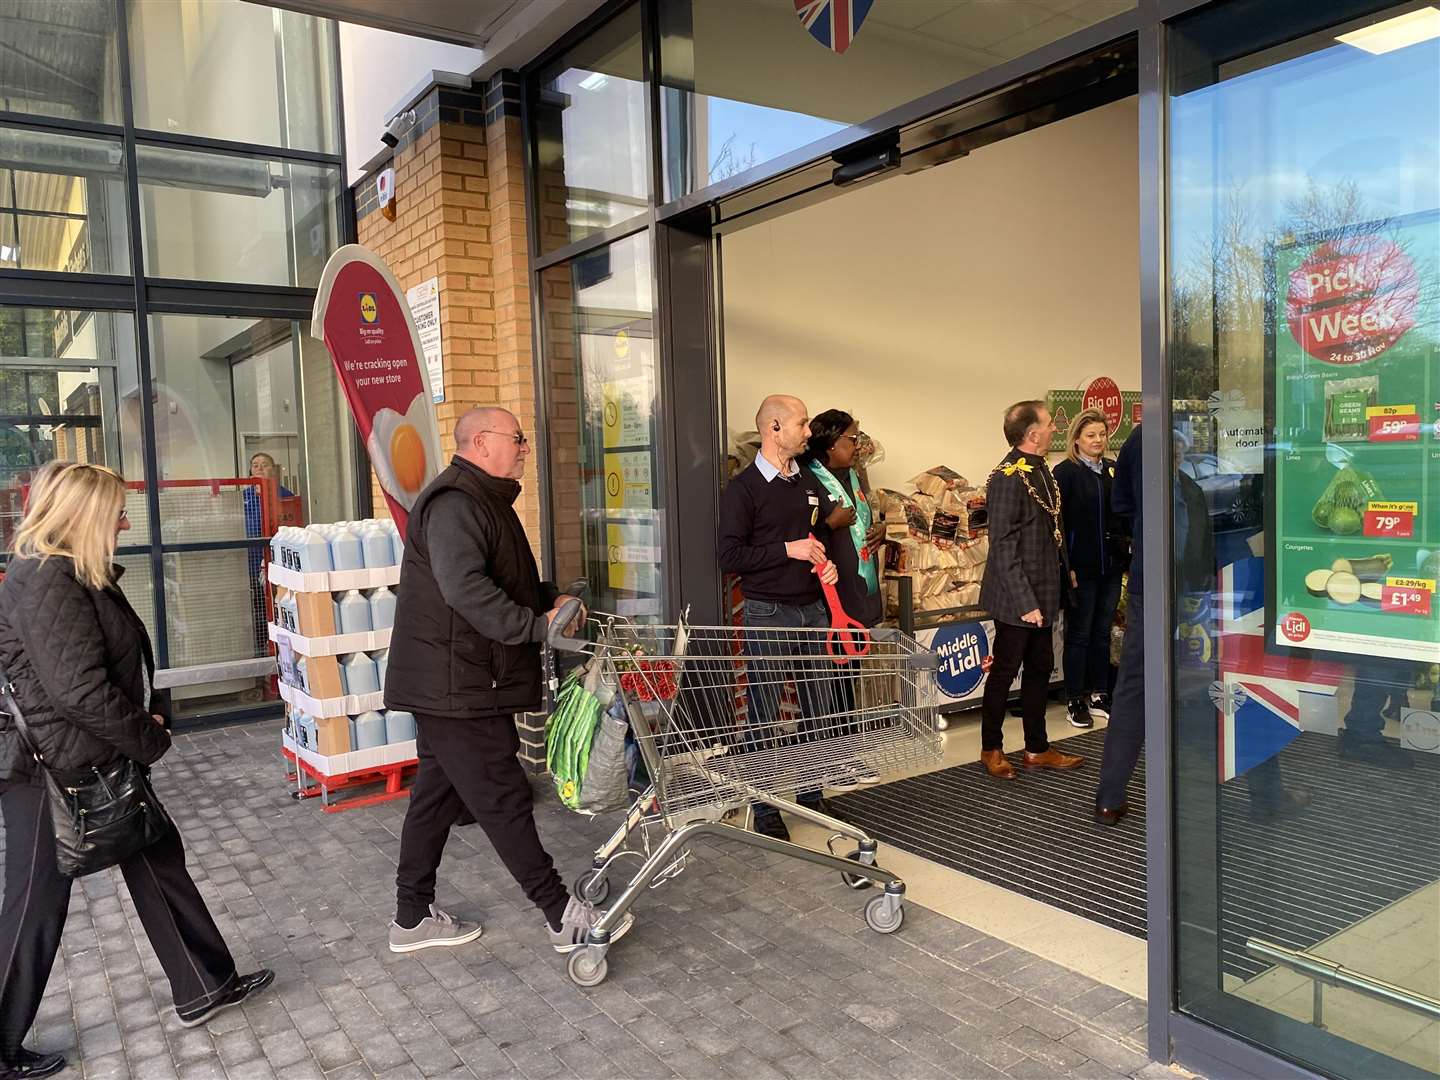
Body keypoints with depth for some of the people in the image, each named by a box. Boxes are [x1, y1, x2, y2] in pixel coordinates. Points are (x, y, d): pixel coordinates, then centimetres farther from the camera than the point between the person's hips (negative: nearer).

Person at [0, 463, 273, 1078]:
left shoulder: (80, 576, 10)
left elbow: (121, 666, 18)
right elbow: (80, 690, -27)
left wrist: (149, 716, 3)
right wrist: (151, 741, -15)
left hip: (98, 763, 10)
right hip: (51, 772, -10)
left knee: (159, 863, 14)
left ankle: (205, 989, 26)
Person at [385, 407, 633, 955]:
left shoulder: (485, 500, 18)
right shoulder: (454, 503, -18)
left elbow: (507, 580, 27)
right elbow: (465, 588, -31)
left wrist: (550, 598, 10)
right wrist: (537, 625, -28)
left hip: (451, 684, 11)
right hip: (456, 684, -11)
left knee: (438, 794, 16)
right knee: (504, 798, -3)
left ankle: (413, 918, 27)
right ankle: (563, 916, 7)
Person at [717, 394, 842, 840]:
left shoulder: (809, 482, 12)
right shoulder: (743, 488, -8)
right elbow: (729, 555, -13)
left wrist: (828, 564, 4)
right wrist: (787, 550, -17)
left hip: (813, 608, 6)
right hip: (768, 614, -6)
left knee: (816, 711, 11)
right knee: (763, 718, 2)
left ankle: (812, 794, 27)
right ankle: (765, 813, 13)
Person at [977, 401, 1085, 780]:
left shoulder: (1040, 469, 9)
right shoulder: (1008, 478, -18)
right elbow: (1003, 547, -20)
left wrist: (1063, 575, 11)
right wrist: (1024, 602, -21)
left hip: (1043, 593, 9)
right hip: (1018, 598, -9)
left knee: (1040, 669, 15)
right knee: (1005, 671, 5)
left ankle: (1037, 749, 27)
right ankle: (991, 749, 21)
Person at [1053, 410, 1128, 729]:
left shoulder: (1113, 470, 10)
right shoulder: (1065, 472, -8)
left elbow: (1123, 516, 15)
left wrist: (1128, 556, 8)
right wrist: (1066, 566, -15)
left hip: (1111, 565, 6)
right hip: (1081, 567, -5)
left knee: (1102, 633, 13)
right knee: (1079, 635, 3)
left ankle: (1099, 695, 23)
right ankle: (1077, 701, 12)